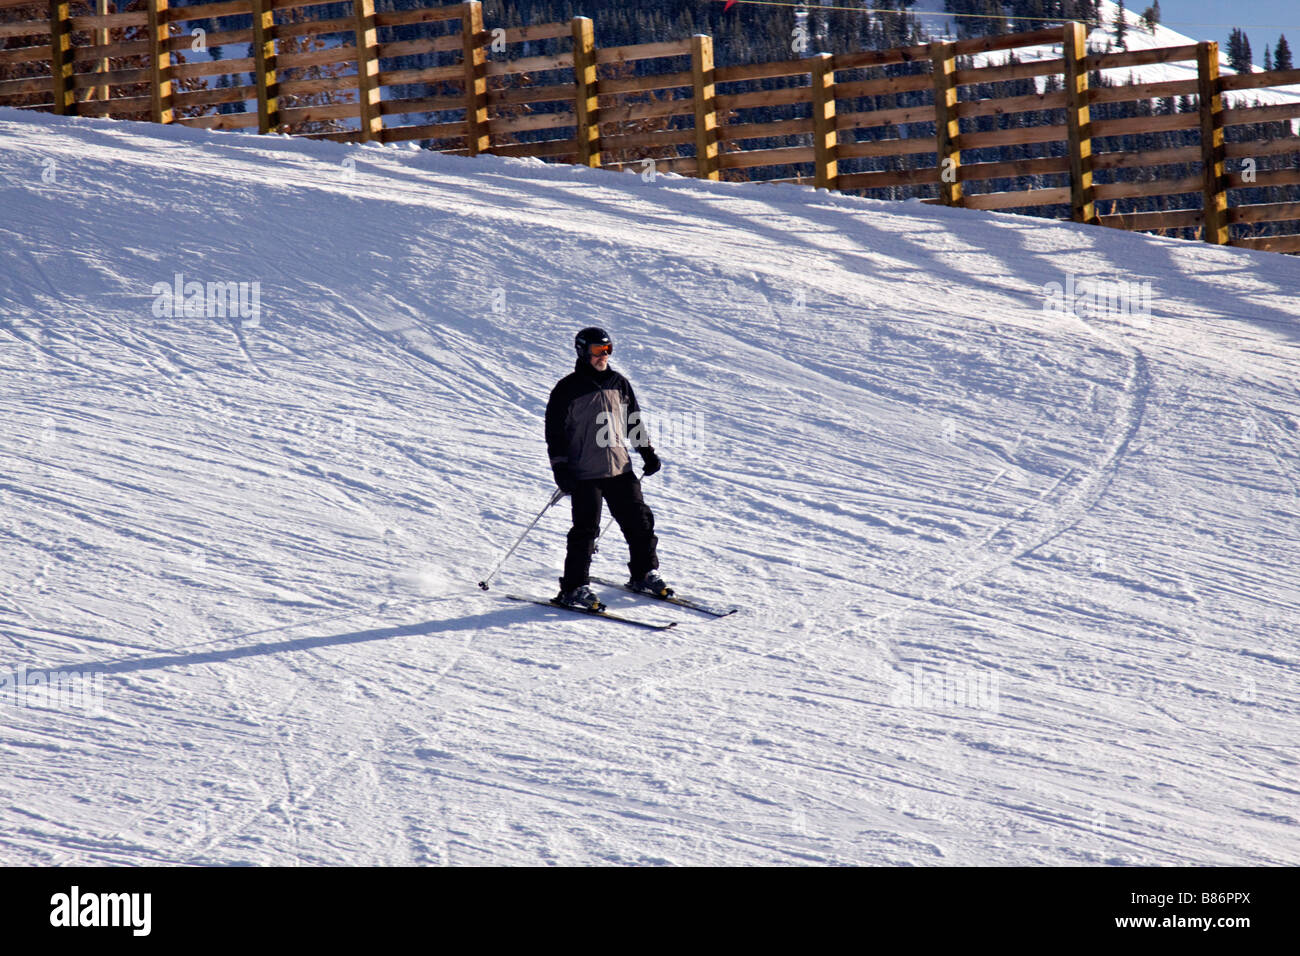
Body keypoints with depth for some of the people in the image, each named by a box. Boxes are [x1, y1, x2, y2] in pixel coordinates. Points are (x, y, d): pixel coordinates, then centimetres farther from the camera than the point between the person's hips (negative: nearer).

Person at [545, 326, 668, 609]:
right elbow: (555, 431, -4)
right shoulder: (568, 389, -4)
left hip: (620, 468, 5)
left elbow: (634, 421, 23)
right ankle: (574, 588, -2)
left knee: (639, 520, 7)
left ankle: (644, 573, 24)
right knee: (586, 529, -8)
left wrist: (648, 453, 18)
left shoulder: (619, 384, 11)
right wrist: (560, 467, -12)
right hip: (585, 473, -5)